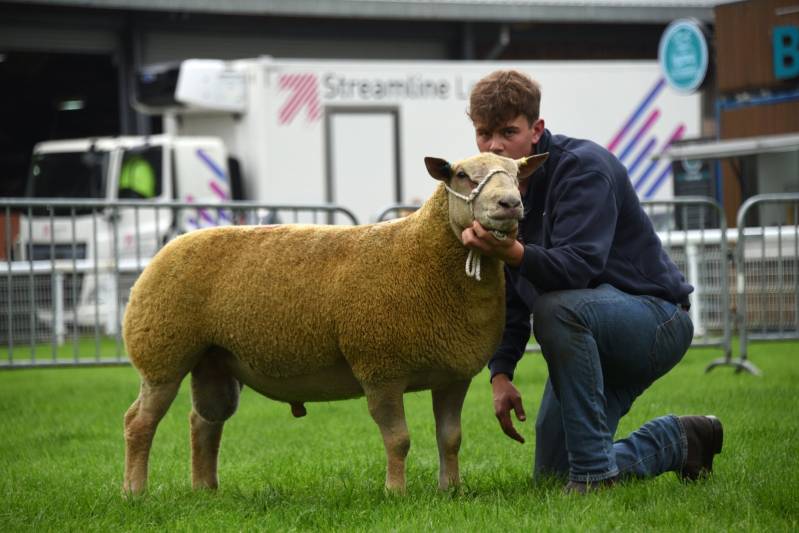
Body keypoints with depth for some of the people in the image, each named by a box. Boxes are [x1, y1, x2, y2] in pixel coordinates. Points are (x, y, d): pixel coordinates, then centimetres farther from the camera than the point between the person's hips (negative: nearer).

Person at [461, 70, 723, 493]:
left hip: (655, 318, -8)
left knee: (557, 308, -38)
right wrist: (500, 374, -5)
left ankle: (595, 471, -29)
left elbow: (578, 267, -34)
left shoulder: (583, 166, -20)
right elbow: (509, 300, 7)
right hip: (591, 337, 8)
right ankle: (678, 440, 26)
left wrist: (514, 253, -51)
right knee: (551, 475, 6)